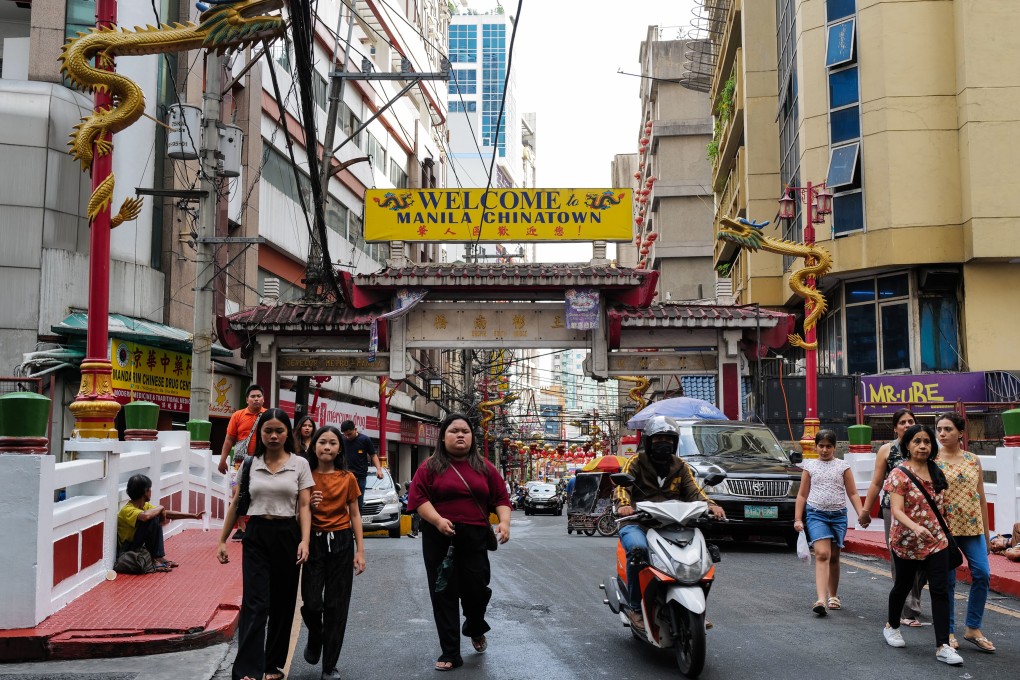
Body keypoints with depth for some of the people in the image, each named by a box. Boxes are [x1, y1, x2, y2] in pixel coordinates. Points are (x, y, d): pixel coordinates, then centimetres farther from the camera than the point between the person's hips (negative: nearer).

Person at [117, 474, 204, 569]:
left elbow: (167, 514, 9)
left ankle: (159, 557, 2)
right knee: (152, 519, -22)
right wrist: (160, 508, -24)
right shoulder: (127, 510, -23)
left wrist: (194, 516, 8)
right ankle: (155, 558, -10)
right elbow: (145, 516, -45)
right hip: (126, 551, -9)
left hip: (139, 546, 9)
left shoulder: (145, 506, 5)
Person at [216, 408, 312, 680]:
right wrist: (222, 540, 9)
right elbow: (236, 504, 11)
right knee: (255, 603, -10)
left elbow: (304, 507, -2)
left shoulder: (299, 464, 1)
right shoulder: (250, 464, 5)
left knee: (282, 603, 8)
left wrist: (304, 541, -14)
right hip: (256, 536, 0)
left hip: (287, 535, 0)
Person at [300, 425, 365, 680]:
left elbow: (355, 515, 6)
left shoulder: (347, 478, 2)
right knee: (311, 603, -7)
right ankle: (315, 638, 28)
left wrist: (360, 551, 0)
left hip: (342, 543, 0)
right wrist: (308, 505, -13)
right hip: (314, 542, 0)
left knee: (336, 606, 2)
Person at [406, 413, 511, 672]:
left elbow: (501, 498, 9)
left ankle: (475, 629, 37)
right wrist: (437, 520, -20)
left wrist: (504, 522, -9)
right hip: (439, 539, -1)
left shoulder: (485, 467, 10)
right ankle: (450, 653, 14)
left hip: (475, 539, 1)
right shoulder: (430, 466, 3)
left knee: (476, 589, 2)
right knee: (444, 594, 3)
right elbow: (417, 497, -6)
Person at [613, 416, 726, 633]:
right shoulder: (636, 462, 4)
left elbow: (693, 491, 7)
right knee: (638, 548, -36)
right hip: (637, 523, -4)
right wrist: (623, 504, -34)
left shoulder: (680, 466, 18)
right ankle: (634, 606, -22)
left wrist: (710, 505, -15)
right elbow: (621, 486, -11)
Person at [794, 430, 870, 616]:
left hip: (838, 515, 1)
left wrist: (861, 513, -8)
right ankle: (821, 599, -23)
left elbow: (852, 494, 6)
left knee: (834, 557, 9)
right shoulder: (810, 466, 7)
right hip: (816, 514, -1)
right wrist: (798, 519, 4)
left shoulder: (843, 466, 6)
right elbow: (802, 495, 9)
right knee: (822, 554, -15)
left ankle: (833, 596, 25)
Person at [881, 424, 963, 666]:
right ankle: (892, 626, 39)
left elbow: (939, 505, 16)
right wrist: (915, 527, -38)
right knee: (903, 586, 14)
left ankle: (943, 646, -6)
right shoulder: (900, 473, -12)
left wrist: (943, 531, 12)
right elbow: (896, 510, -21)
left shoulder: (936, 472, 6)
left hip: (937, 541, 4)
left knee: (940, 590, -6)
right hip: (907, 542, -4)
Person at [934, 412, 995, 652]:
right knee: (947, 580, 3)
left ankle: (973, 628, 12)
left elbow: (981, 498, 11)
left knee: (982, 574, -4)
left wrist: (986, 532, 11)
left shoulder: (973, 461, 8)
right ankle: (948, 631, 15)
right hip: (944, 527, -3)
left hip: (972, 527, 3)